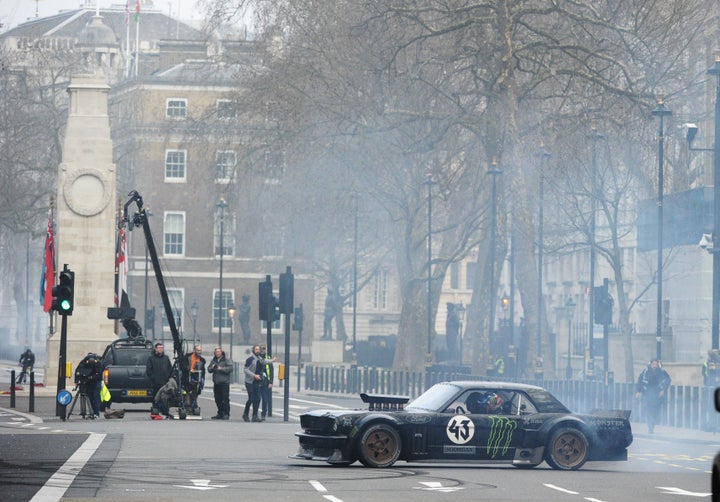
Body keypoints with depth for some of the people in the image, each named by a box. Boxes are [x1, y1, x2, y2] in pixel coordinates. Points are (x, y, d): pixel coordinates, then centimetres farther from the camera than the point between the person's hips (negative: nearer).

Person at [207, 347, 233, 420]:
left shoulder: (227, 360, -2)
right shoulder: (213, 361, 16)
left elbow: (230, 368, -13)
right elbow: (209, 369, 13)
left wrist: (221, 369, -17)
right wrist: (212, 367, -8)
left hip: (224, 383, -6)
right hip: (216, 383, 6)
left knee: (225, 399, -8)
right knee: (218, 399, 9)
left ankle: (226, 414, -6)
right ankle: (220, 414, 18)